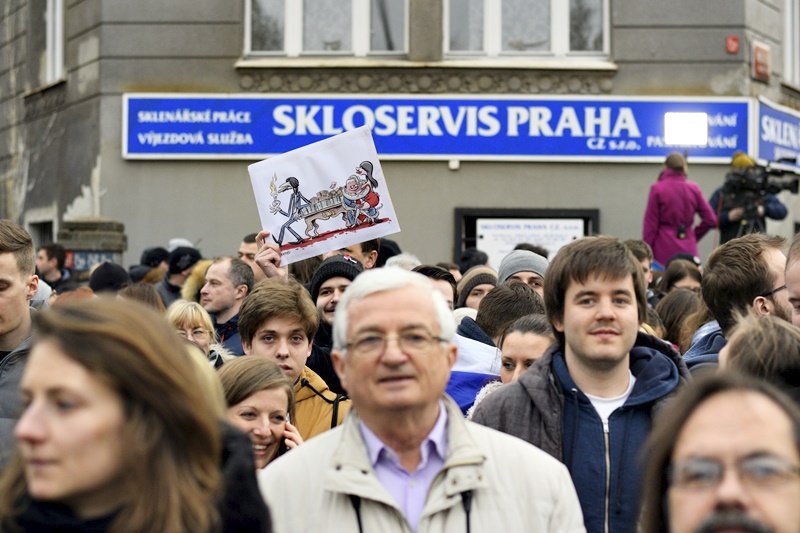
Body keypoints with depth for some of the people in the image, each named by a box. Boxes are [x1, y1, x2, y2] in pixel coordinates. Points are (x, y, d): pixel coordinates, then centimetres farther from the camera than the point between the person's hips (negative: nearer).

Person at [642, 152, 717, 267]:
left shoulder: (657, 189, -4)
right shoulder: (694, 189, 4)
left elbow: (650, 224, -2)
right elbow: (711, 220, 5)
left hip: (665, 247, -3)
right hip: (688, 248, 3)